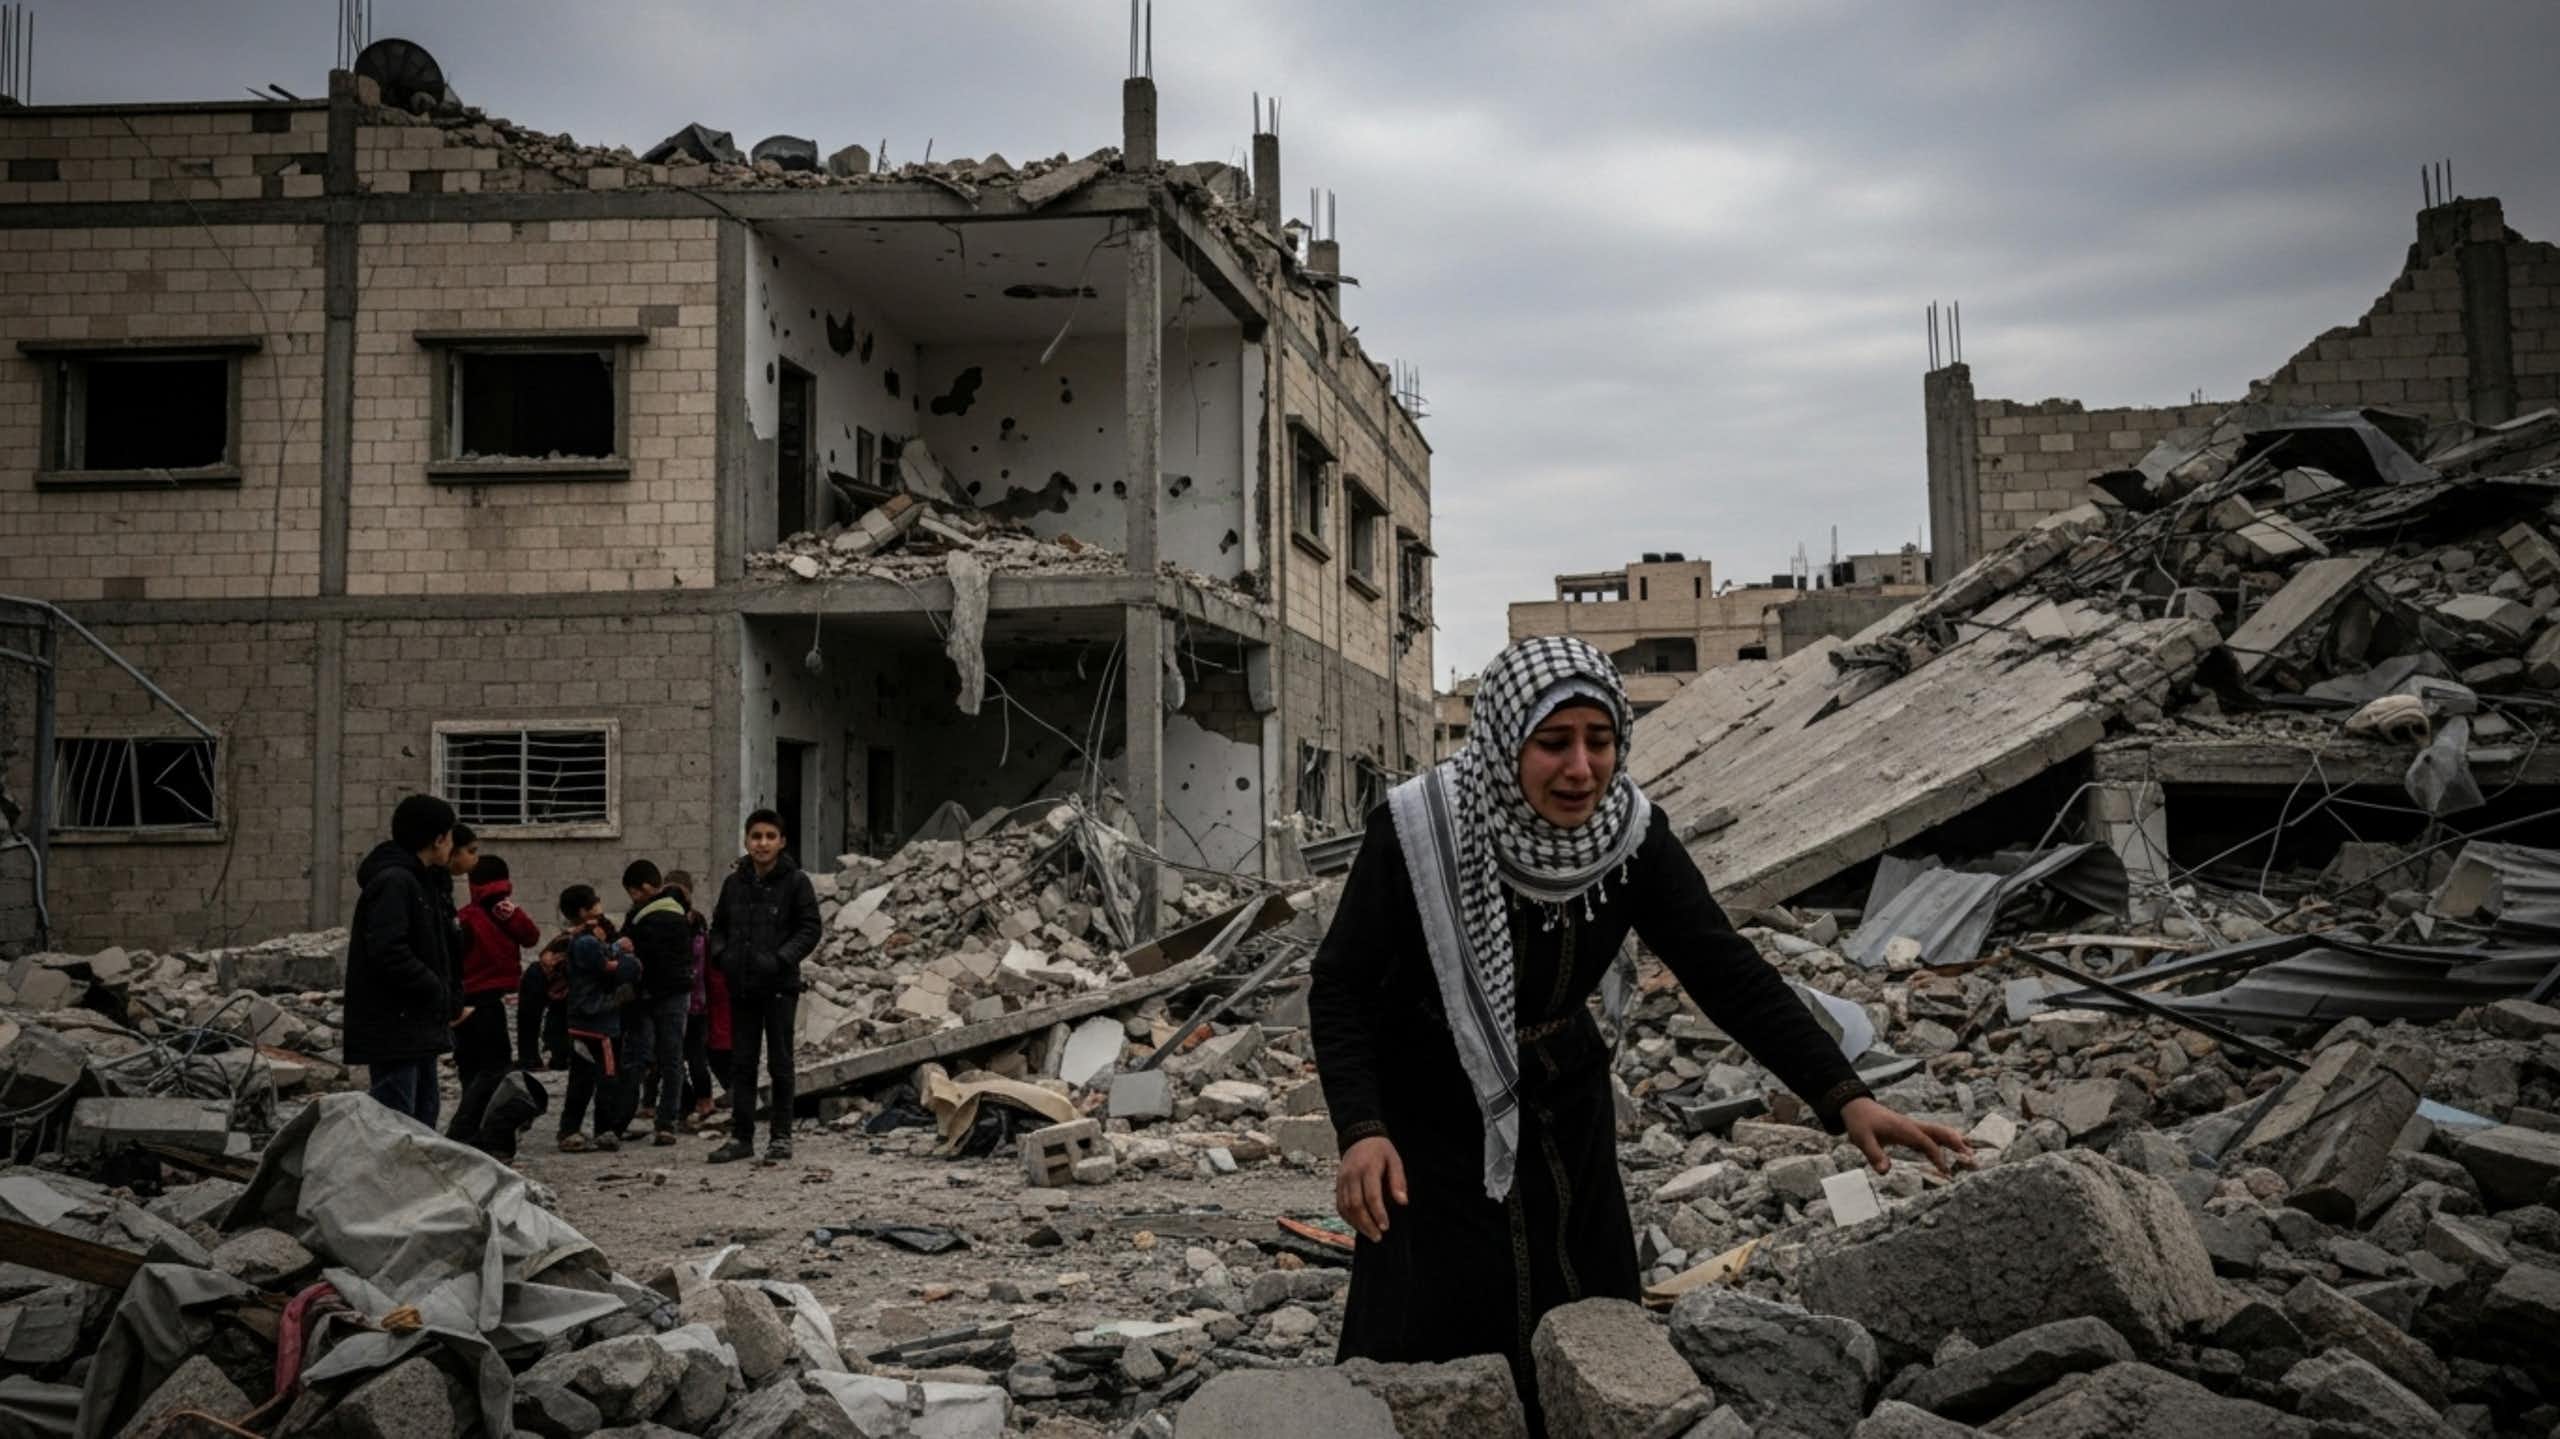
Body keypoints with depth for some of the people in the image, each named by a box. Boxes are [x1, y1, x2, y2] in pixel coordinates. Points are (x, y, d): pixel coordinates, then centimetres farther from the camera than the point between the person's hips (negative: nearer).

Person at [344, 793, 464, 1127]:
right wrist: (440, 993, -15)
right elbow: (389, 953, -23)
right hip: (393, 1028, -10)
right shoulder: (393, 882, -15)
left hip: (418, 1030, 10)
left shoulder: (424, 882, 17)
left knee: (422, 1122, 15)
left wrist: (450, 1003, 7)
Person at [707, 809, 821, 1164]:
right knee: (742, 1062, 9)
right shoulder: (734, 882, 7)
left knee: (779, 1062, 3)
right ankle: (741, 1137, 15)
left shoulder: (796, 882, -6)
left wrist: (781, 959, -18)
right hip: (741, 986, 4)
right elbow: (718, 925, 15)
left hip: (779, 986, -4)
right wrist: (722, 954, -3)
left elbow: (810, 929, -7)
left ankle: (781, 1136, 11)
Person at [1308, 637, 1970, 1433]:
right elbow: (1341, 988, -17)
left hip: (1562, 1116, 4)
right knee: (1431, 1353, -1)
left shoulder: (1632, 835, -15)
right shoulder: (1417, 830, -24)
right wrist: (1360, 1131, -31)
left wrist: (1845, 1098, -25)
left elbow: (1726, 972, -15)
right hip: (1430, 1123, -3)